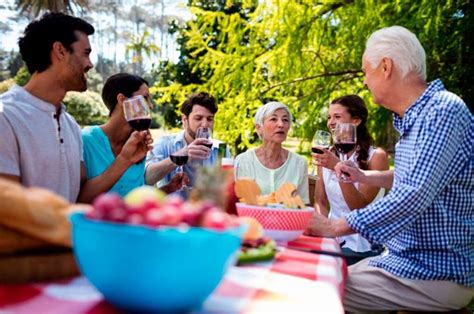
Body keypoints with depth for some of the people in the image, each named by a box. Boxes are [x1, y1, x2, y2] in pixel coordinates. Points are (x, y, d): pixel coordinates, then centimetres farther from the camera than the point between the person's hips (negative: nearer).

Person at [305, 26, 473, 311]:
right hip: (407, 258, 9)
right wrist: (365, 177, 17)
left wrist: (336, 227, -23)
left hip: (434, 274, -9)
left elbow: (414, 196, -29)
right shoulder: (415, 118, 10)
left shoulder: (442, 111, -21)